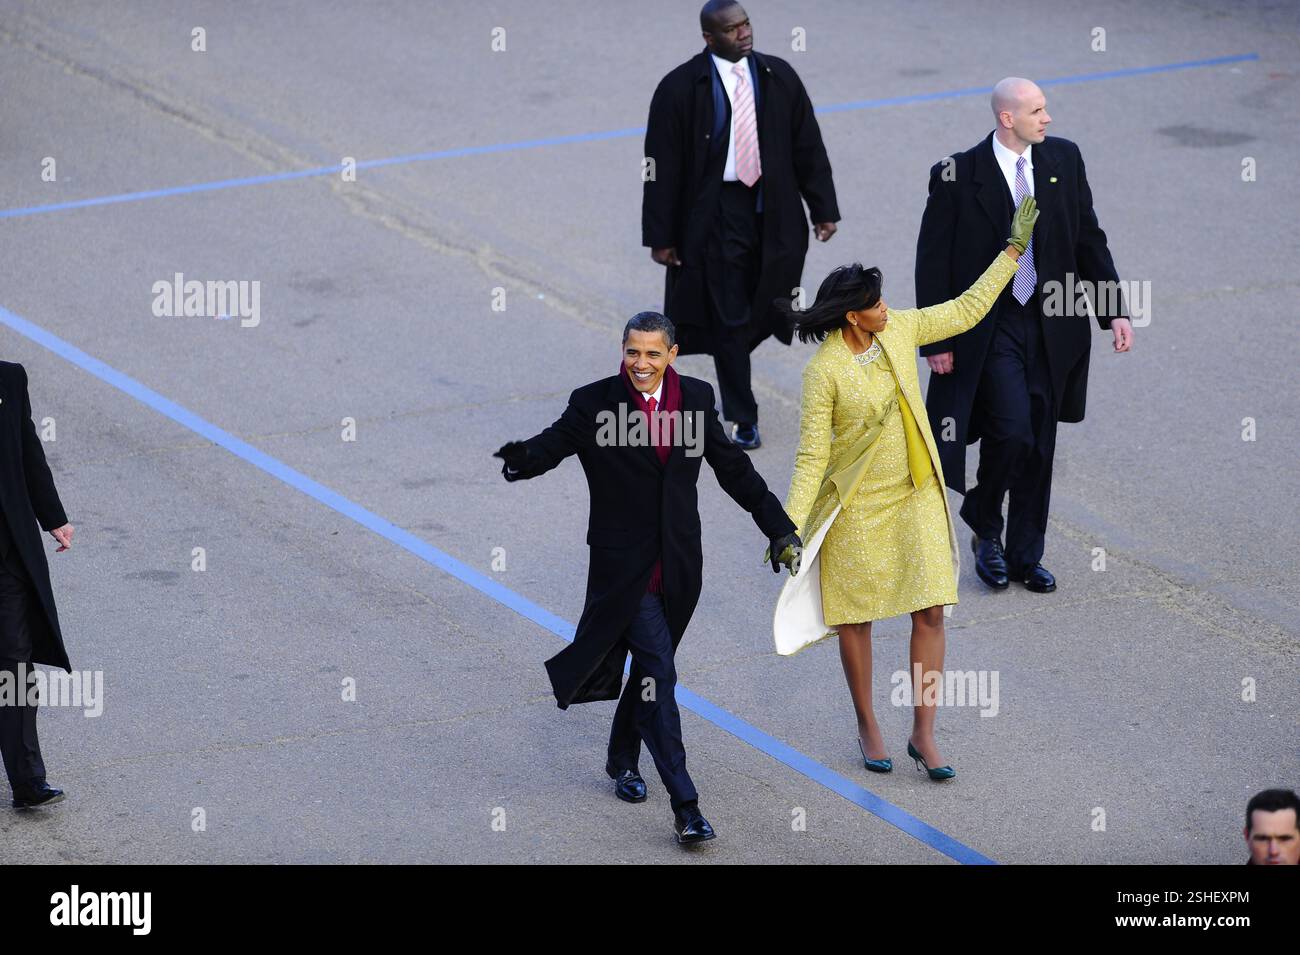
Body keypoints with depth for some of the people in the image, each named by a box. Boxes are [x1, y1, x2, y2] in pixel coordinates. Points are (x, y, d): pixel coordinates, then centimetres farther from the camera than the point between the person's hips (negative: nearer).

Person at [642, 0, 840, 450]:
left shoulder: (779, 77, 2)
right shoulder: (680, 88, -8)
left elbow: (808, 146, 7)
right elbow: (663, 167, -6)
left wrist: (824, 208, 3)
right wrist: (660, 236, -7)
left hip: (773, 211, 4)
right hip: (716, 214, -4)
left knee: (762, 312, 11)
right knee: (729, 318, 0)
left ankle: (733, 387, 36)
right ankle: (742, 417, 10)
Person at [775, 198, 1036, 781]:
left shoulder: (899, 330, -4)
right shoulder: (825, 371, -19)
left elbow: (966, 311, 10)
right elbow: (812, 455, -16)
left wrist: (1014, 250, 9)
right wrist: (790, 526, -21)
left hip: (918, 496, 5)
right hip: (859, 506, -5)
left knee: (931, 611, 0)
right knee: (858, 616, 9)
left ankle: (923, 734, 9)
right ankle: (867, 729, 26)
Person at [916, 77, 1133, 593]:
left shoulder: (1064, 159, 2)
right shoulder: (958, 175, -11)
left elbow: (1089, 238, 9)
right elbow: (933, 262, -6)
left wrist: (1115, 310, 2)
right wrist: (936, 342, -7)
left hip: (1051, 324, 4)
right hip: (991, 327, -4)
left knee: (1039, 445, 10)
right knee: (1012, 430, -17)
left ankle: (1025, 555, 23)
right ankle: (984, 528, 8)